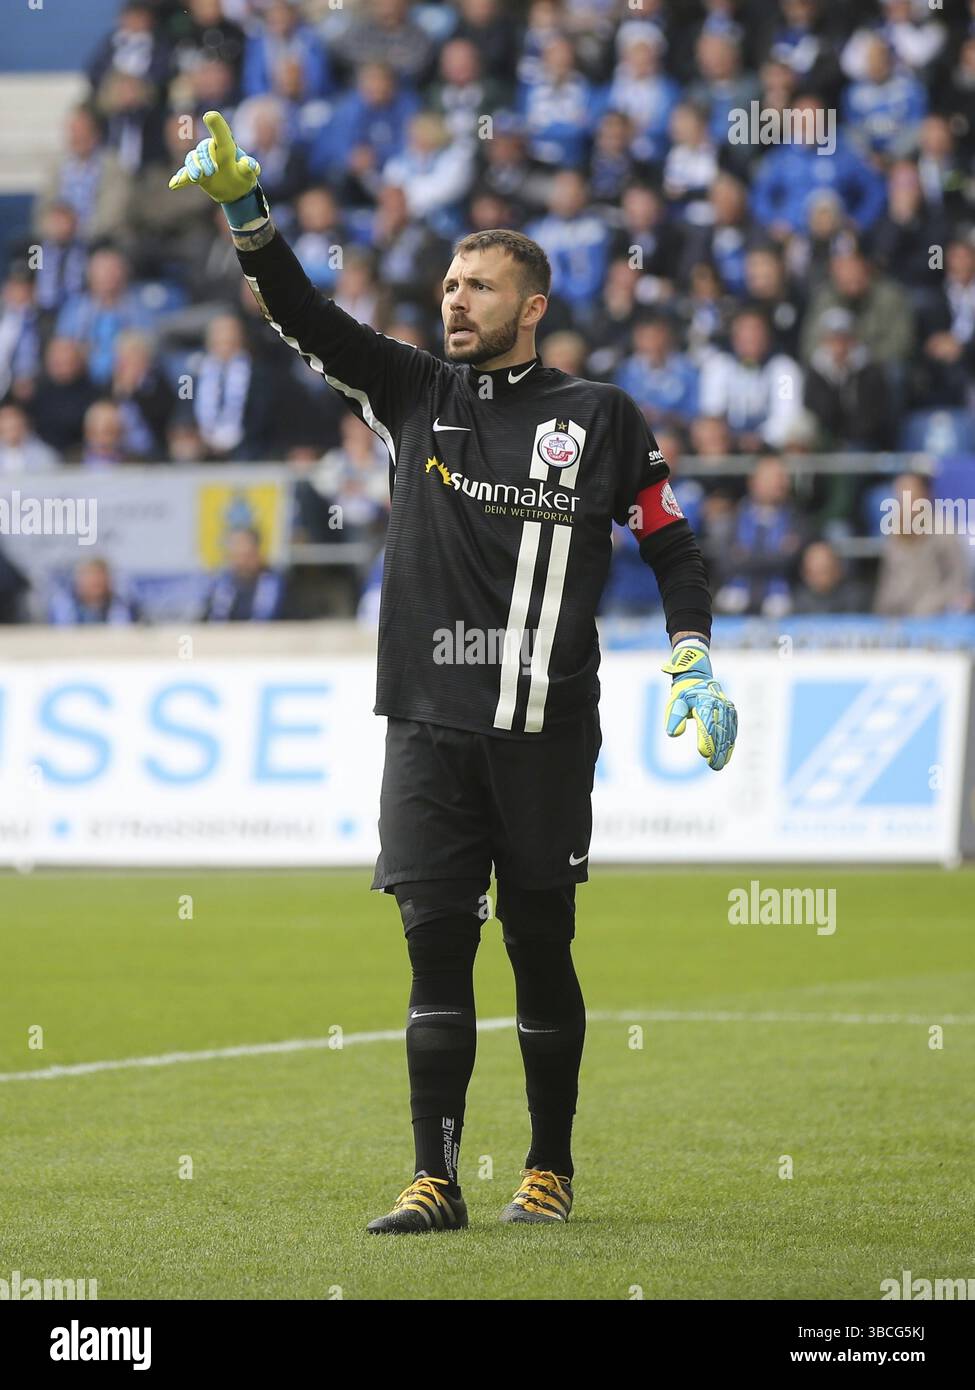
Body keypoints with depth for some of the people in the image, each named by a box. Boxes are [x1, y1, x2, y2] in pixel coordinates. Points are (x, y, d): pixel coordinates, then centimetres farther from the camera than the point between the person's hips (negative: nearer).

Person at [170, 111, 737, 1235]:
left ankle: (551, 1169, 17)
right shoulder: (415, 396, 10)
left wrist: (692, 667, -1)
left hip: (545, 732, -2)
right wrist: (246, 213, -13)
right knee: (436, 942, -4)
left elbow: (671, 545, 10)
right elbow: (306, 321, 0)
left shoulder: (598, 418, 4)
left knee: (540, 948, 3)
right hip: (428, 722, 2)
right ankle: (435, 1179, -3)